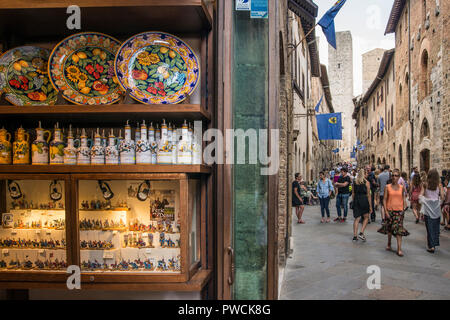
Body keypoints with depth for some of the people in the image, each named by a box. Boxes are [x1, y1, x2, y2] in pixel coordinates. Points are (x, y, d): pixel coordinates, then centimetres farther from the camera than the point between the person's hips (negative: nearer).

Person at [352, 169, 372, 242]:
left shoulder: (354, 182, 6)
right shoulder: (366, 182, -5)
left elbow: (353, 193, 7)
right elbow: (368, 195, -5)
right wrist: (370, 206, 0)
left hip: (356, 200, 4)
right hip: (364, 200, -4)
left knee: (357, 218, 9)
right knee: (366, 217, 13)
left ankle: (355, 236, 7)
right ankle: (361, 233, 1)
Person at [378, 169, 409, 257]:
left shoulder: (401, 187, 4)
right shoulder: (387, 187, -1)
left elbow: (403, 198, 12)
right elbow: (384, 200, -2)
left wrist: (403, 209, 3)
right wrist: (386, 211, -8)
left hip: (399, 211, 0)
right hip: (390, 210, 0)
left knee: (399, 229, -6)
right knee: (389, 229, 10)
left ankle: (399, 249, -5)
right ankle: (389, 244, 32)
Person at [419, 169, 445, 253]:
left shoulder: (425, 185, -7)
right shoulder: (439, 185, -6)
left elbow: (421, 196, -6)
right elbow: (442, 197, -4)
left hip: (428, 209, -1)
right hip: (436, 209, 1)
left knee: (429, 227, 5)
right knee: (435, 227, 15)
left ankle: (431, 246, 4)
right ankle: (434, 244, 23)